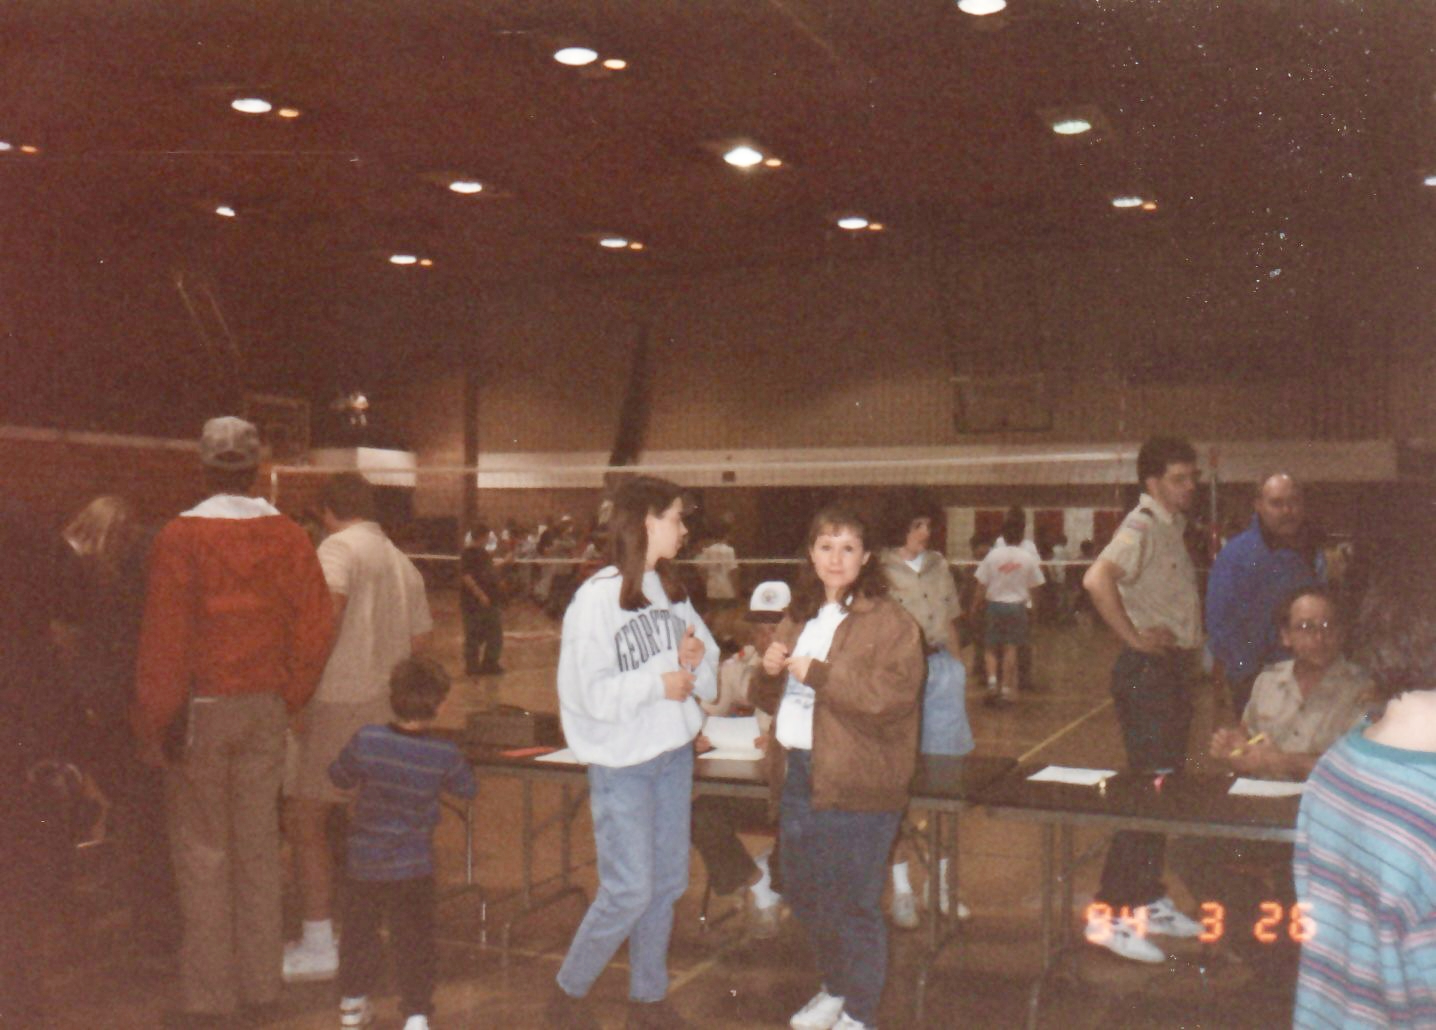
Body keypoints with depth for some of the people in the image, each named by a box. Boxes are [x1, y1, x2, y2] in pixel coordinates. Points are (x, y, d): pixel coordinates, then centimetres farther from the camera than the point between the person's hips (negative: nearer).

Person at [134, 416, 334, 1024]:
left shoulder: (180, 537, -10)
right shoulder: (287, 537, 0)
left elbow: (164, 638, -11)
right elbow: (315, 626, -1)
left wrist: (155, 722, -5)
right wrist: (287, 696, 10)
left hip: (200, 709, -3)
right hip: (265, 710, 3)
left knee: (202, 851, 5)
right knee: (259, 847, 12)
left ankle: (207, 994, 11)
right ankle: (261, 982, 20)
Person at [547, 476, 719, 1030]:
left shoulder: (672, 591, 7)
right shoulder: (597, 597, -14)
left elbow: (708, 674, 13)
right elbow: (589, 692, -19)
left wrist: (697, 659, -9)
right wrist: (659, 683, -15)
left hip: (674, 753, 7)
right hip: (621, 761, -7)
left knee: (667, 882, 13)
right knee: (629, 890, -5)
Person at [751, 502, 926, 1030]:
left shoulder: (891, 623, -8)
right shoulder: (798, 619, 15)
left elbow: (893, 695, -21)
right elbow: (771, 700, 21)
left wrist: (819, 673, -21)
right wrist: (768, 673, -2)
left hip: (856, 784, -7)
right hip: (797, 774, 7)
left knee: (854, 904, 1)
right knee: (803, 892, 18)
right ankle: (834, 988, 39)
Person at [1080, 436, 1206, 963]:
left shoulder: (1173, 526, 15)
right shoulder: (1142, 526, -15)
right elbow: (1097, 579, -34)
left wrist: (1190, 646, 11)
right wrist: (1133, 637, -24)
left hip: (1175, 667, 10)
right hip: (1147, 669, -10)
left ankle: (1150, 900, 26)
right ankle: (1108, 914, -4)